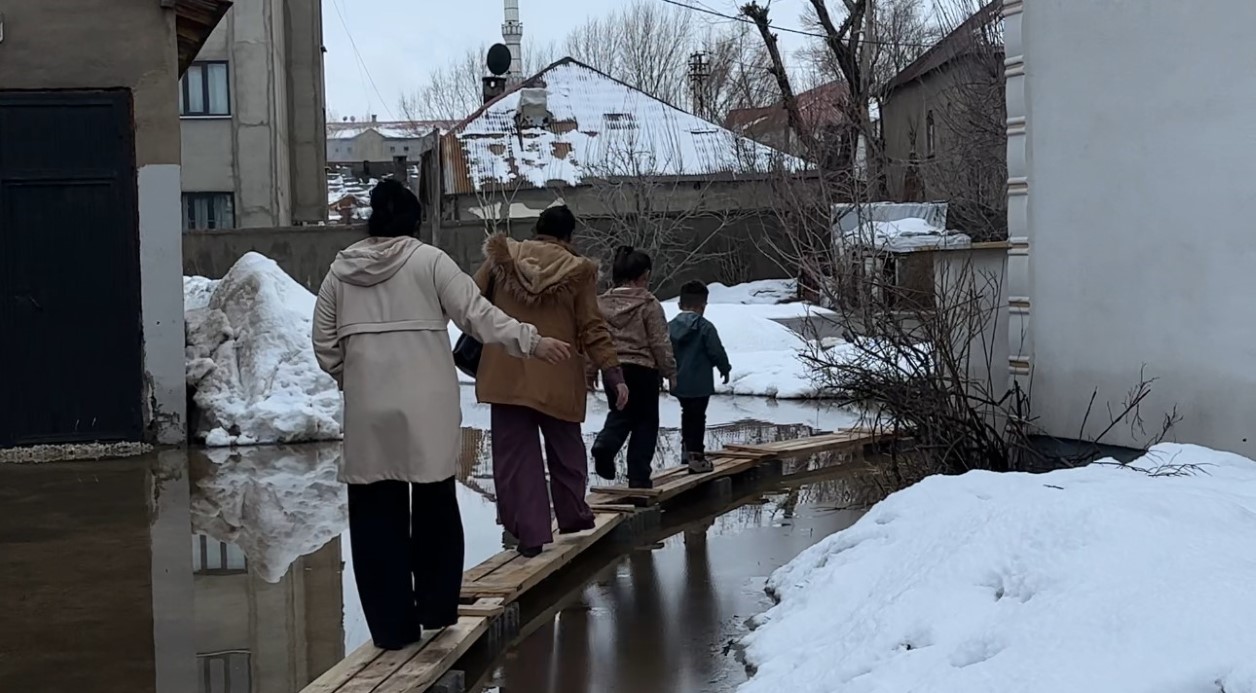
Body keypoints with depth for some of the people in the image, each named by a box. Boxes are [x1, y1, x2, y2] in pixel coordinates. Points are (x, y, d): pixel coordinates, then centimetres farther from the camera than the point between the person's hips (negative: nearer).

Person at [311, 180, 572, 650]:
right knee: (435, 507, 14)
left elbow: (325, 346, 8)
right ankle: (437, 609, 21)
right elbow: (477, 314, -8)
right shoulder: (429, 260, -3)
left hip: (368, 411, 2)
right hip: (427, 408, -2)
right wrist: (532, 341, -4)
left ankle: (392, 625, 8)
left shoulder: (340, 272, 7)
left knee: (377, 516, 6)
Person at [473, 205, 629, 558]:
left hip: (506, 375, 1)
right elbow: (592, 329, -4)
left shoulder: (503, 256, 2)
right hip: (557, 379, 0)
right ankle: (573, 515, 32)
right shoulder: (577, 270, -3)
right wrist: (614, 374, 0)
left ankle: (529, 532, 0)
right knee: (565, 450, 19)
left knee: (515, 453, 4)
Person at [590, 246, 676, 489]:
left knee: (620, 414, 21)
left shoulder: (601, 303, 4)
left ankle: (605, 444, -11)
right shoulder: (649, 304, -9)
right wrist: (670, 372, 4)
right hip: (642, 370, -4)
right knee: (645, 421, 8)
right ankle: (639, 476, 7)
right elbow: (660, 343, -7)